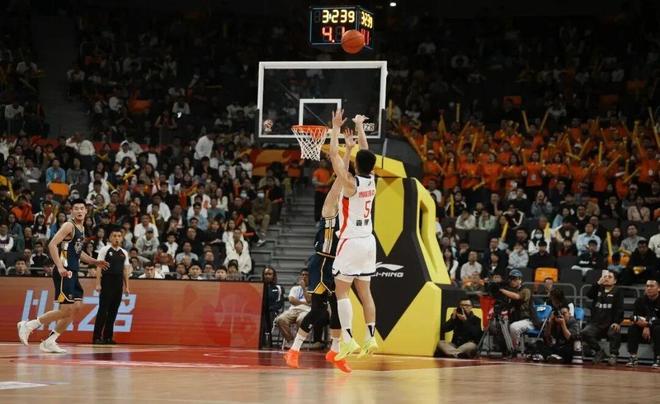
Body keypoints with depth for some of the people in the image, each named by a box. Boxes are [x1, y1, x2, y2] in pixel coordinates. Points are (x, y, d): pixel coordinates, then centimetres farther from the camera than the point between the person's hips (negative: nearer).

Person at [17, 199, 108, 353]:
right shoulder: (69, 226, -11)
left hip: (73, 273, 9)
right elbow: (52, 245, -21)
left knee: (76, 308, 7)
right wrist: (60, 267, -29)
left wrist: (94, 262, 23)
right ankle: (28, 325, -5)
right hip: (64, 273, -9)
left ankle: (50, 342, 11)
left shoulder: (82, 229, 17)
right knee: (66, 310, -13)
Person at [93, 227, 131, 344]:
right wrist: (98, 284, -15)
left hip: (118, 283, 5)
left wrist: (126, 286, 10)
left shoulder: (124, 253, 13)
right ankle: (97, 337, -6)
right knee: (103, 310, -7)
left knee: (113, 311, 5)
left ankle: (108, 337, 10)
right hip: (107, 282, -5)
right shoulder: (105, 250, -3)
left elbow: (125, 270, 16)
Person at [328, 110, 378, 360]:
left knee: (341, 290, -5)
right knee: (364, 291, 11)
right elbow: (365, 152, 16)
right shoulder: (371, 180, 2)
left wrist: (336, 127, -2)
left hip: (351, 241, -7)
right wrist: (359, 127, 26)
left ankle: (348, 339, -15)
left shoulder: (350, 182, -16)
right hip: (368, 240, 7)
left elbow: (334, 154, -11)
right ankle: (371, 337, 7)